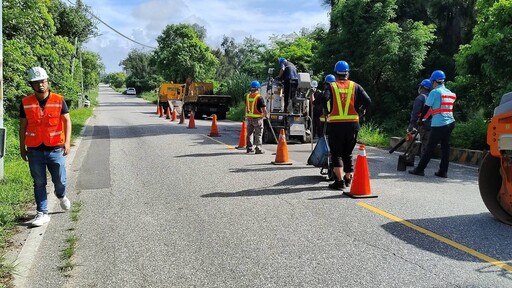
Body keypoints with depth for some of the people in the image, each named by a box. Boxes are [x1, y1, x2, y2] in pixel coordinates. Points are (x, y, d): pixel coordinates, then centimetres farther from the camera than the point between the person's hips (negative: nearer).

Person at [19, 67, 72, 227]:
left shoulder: (59, 100, -2)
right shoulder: (26, 103, 2)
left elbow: (67, 121, -3)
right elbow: (23, 126, 8)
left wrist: (67, 141, -14)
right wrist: (22, 147, 8)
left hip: (55, 149, -1)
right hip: (35, 151, 1)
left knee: (60, 180, 7)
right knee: (39, 184, 7)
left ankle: (61, 196, 41)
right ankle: (42, 213, 15)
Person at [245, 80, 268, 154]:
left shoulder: (247, 96, 5)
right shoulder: (259, 97, -14)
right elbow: (264, 108, -13)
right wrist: (265, 115, 4)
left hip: (249, 118, 6)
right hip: (257, 118, -6)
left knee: (249, 133, 16)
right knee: (258, 134, -1)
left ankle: (249, 148, 23)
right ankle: (258, 149, -3)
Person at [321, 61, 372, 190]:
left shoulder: (331, 86, -1)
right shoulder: (355, 86, 5)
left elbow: (324, 99, -19)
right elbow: (368, 101, -6)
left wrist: (327, 112, -3)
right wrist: (359, 111, 10)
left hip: (335, 124, -3)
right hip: (352, 123, 3)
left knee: (336, 153, 4)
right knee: (348, 153, 17)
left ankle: (340, 181, -4)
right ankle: (348, 178, 28)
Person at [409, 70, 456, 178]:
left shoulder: (434, 92, -6)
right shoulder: (450, 93, 15)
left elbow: (426, 107, -3)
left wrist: (420, 119, 10)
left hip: (438, 124, -6)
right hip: (450, 123, 7)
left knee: (430, 147, -2)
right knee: (445, 147, 9)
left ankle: (420, 169, 4)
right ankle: (443, 171, 10)